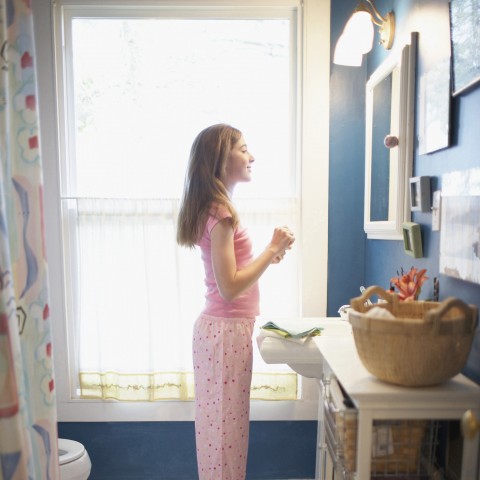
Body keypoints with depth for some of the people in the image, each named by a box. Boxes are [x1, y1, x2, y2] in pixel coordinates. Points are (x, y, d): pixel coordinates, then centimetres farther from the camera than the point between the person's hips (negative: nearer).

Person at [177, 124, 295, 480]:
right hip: (227, 330, -9)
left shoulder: (215, 208, 11)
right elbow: (229, 287, -22)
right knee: (225, 423, 6)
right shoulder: (220, 212, -18)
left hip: (222, 327, 9)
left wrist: (267, 256, 8)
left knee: (221, 421, 21)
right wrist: (272, 249, -15)